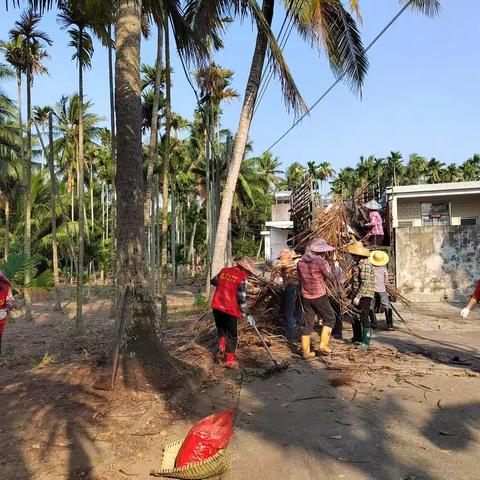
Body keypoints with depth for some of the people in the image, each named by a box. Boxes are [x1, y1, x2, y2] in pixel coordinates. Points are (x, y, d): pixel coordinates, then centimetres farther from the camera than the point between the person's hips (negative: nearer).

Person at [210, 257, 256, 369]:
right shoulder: (242, 277, -11)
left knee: (221, 330, 25)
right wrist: (246, 313, 0)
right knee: (231, 335, 10)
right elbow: (242, 298, -12)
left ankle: (221, 351, 17)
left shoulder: (224, 270, 7)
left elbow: (213, 281, 23)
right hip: (230, 310, -5)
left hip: (217, 307, 5)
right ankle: (229, 360, 16)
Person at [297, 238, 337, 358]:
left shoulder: (300, 262, 3)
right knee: (330, 318, 12)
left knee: (308, 323, 11)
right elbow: (328, 274, -1)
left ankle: (306, 351, 11)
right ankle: (323, 345, 5)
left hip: (305, 296, 6)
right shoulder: (320, 261, -14)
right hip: (319, 296, -5)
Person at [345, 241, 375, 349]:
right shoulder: (358, 264, 14)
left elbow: (365, 283, -25)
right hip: (357, 295, 11)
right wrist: (354, 295, 22)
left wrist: (358, 296, -27)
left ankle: (366, 342, 1)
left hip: (364, 296, -11)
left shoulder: (365, 265, -19)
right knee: (355, 317, 18)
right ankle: (357, 338, 33)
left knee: (364, 317, -6)